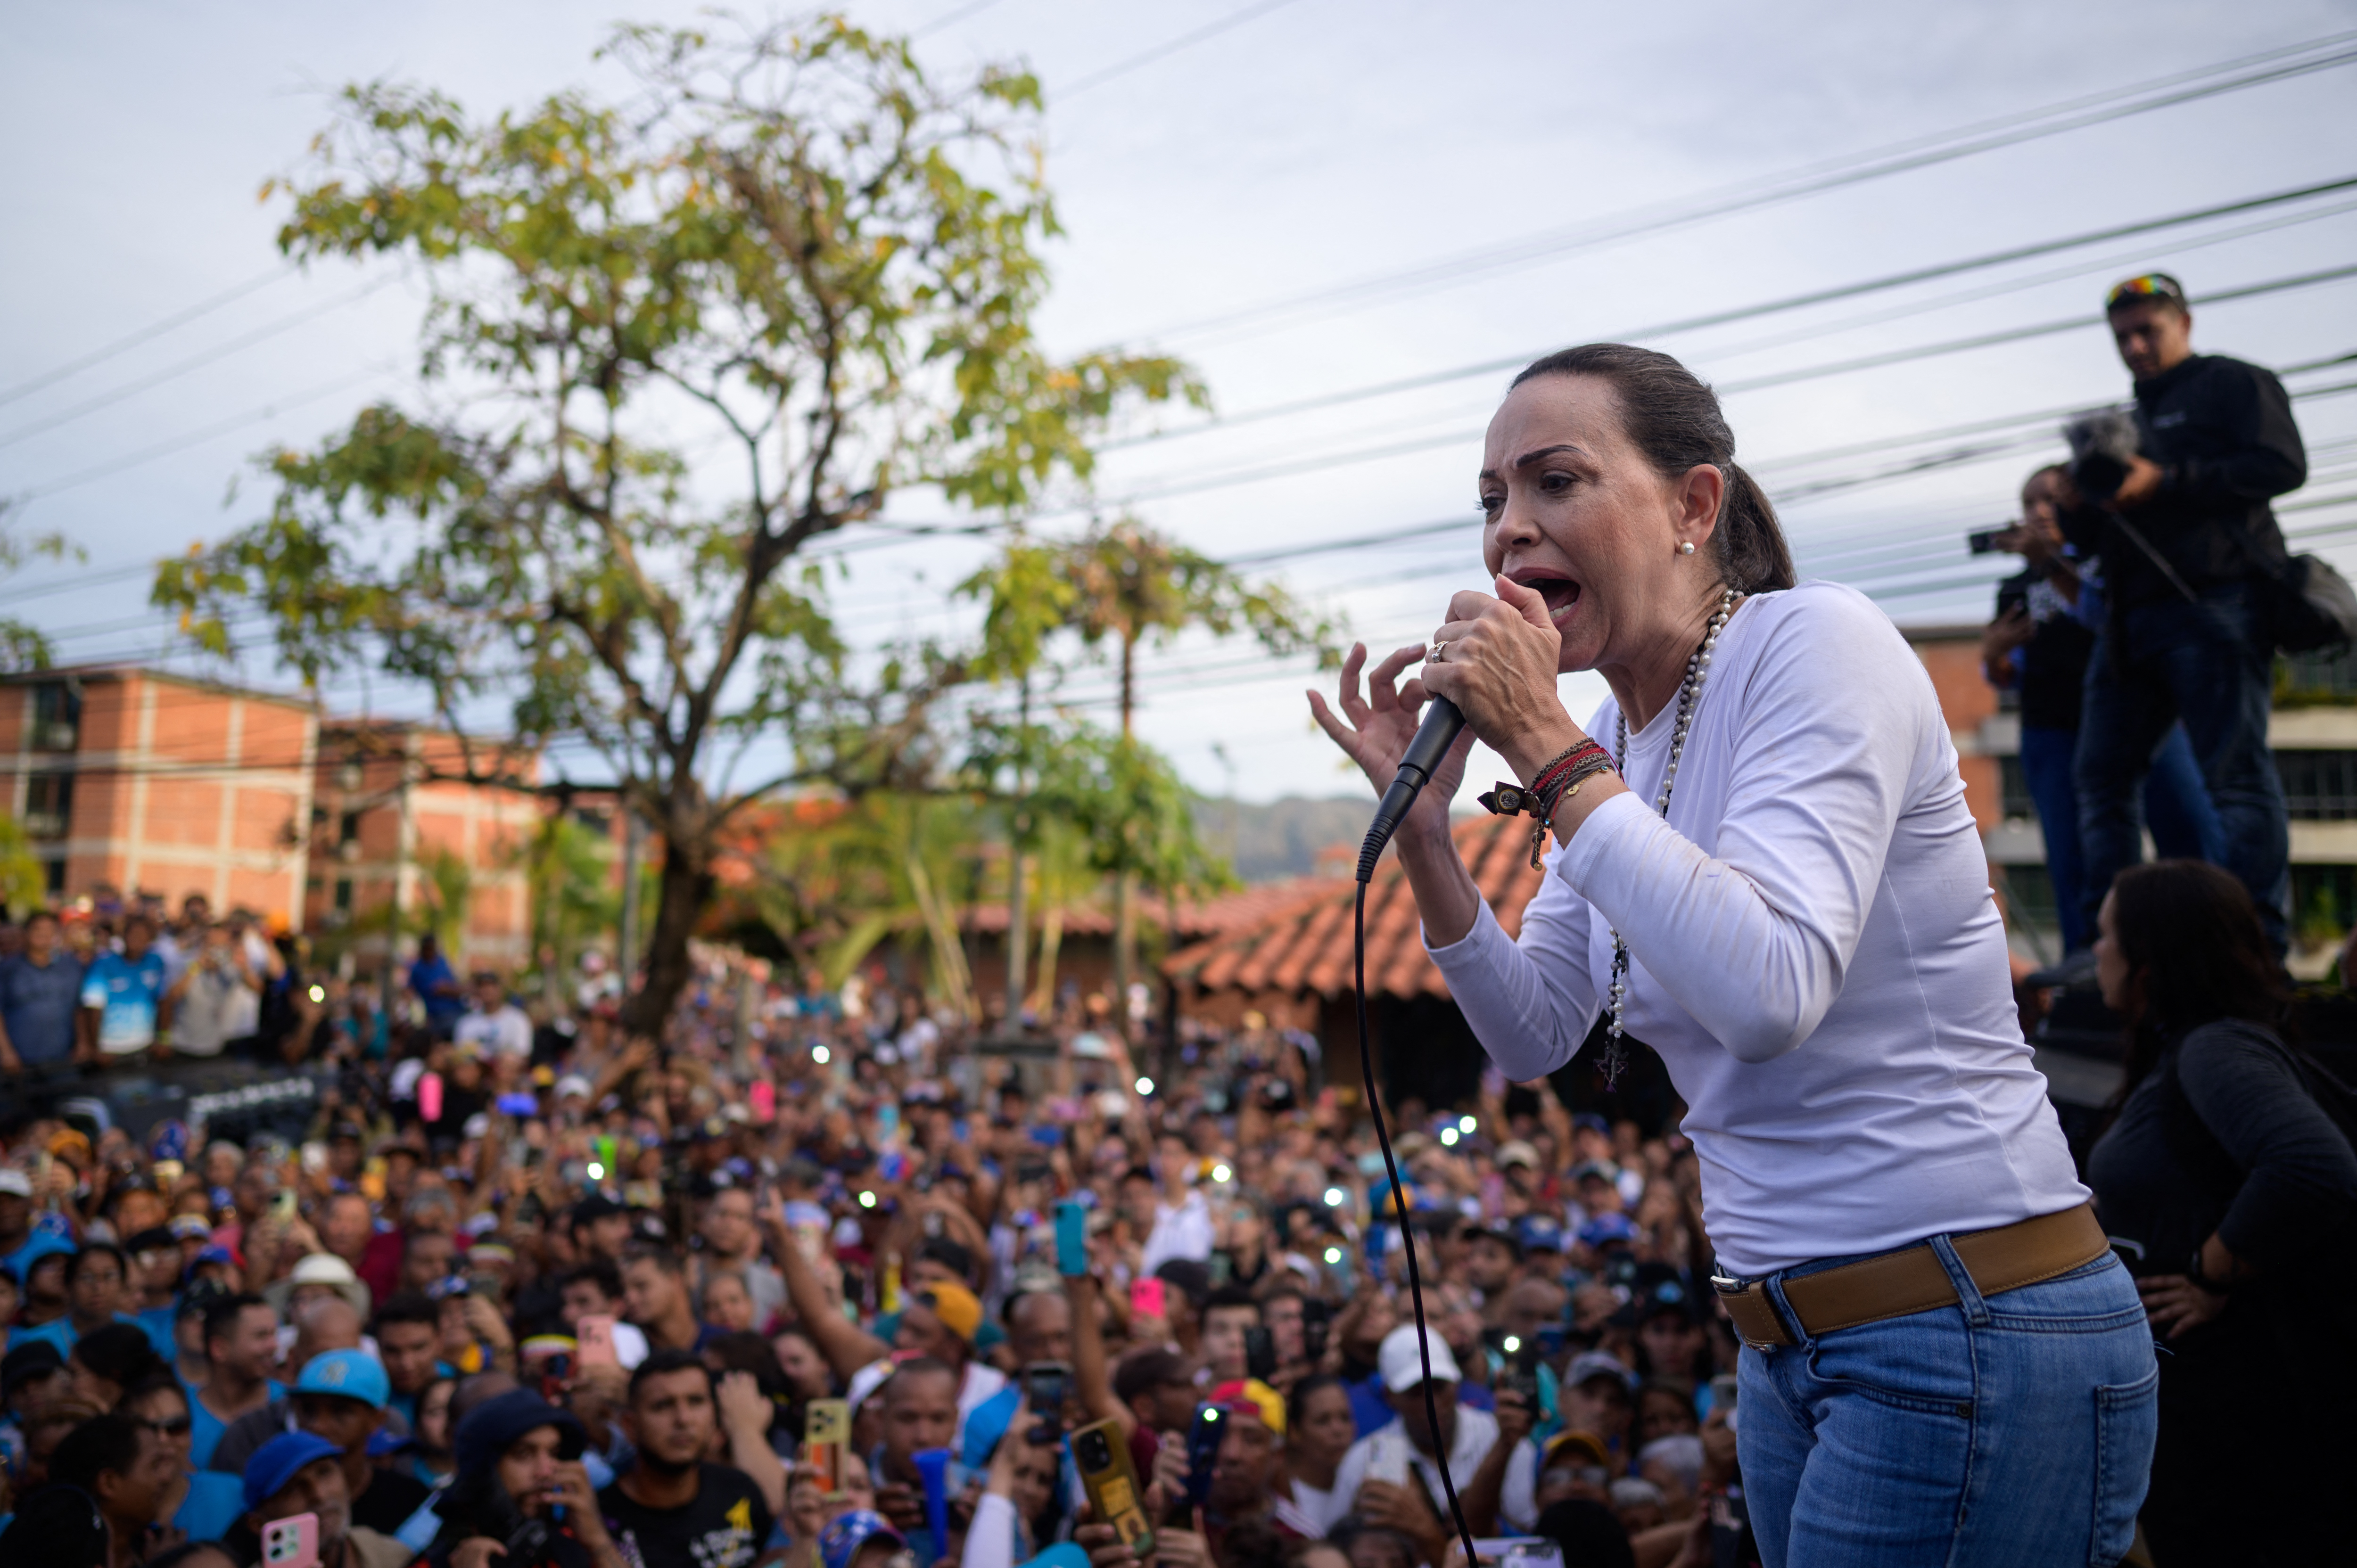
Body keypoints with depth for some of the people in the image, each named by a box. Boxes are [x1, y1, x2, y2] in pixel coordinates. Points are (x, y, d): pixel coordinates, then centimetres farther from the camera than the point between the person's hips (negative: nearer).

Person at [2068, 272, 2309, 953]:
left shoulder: (2232, 384, 7)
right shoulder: (2132, 418, 28)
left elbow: (2282, 465, -9)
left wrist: (2166, 482, -14)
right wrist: (2087, 508, 7)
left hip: (2214, 607, -8)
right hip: (2133, 616, 8)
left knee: (2236, 771, -11)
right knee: (2103, 774, 2)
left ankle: (2261, 942, -12)